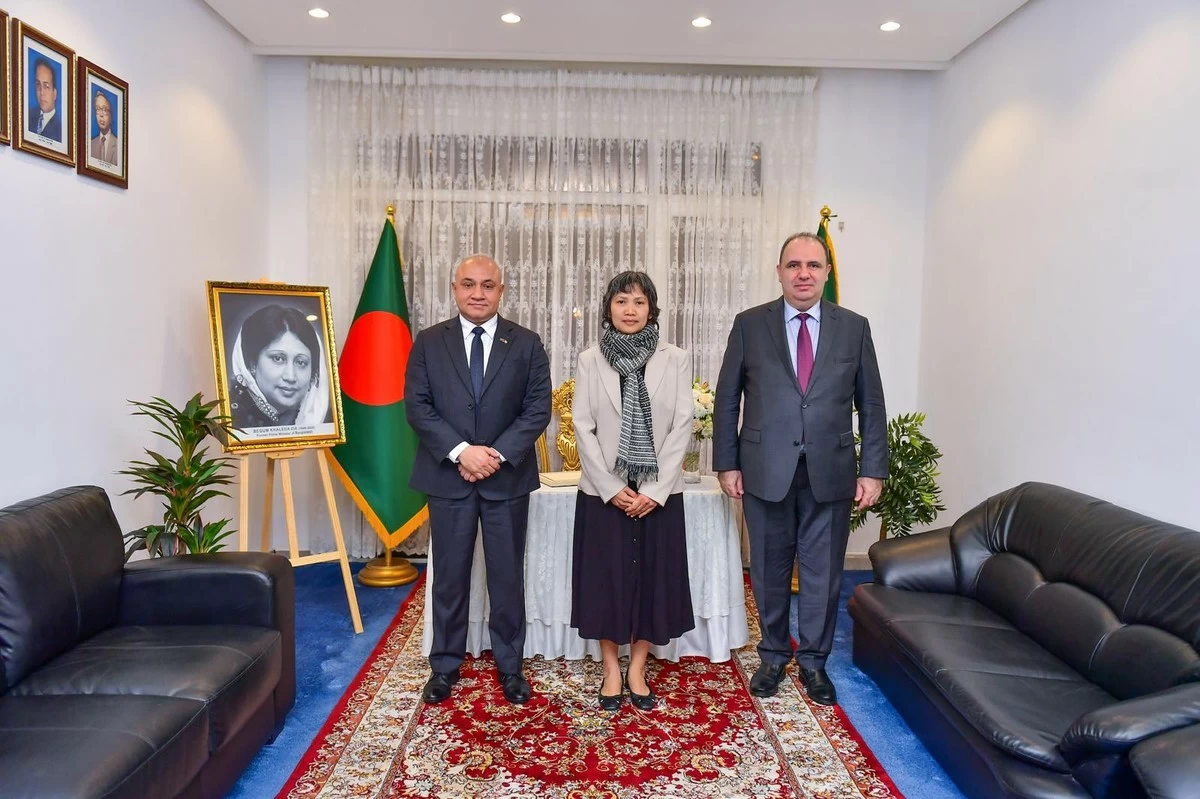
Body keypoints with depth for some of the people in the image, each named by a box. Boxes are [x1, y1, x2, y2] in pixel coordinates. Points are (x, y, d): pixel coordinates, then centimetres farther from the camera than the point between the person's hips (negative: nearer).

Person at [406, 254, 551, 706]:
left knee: (507, 576, 9)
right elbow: (417, 405, -4)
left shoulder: (526, 344, 2)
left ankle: (510, 665, 24)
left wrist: (499, 454, -15)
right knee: (450, 576, 10)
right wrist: (460, 451, -16)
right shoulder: (429, 342, 3)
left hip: (508, 476, 0)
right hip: (447, 476, 0)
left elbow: (538, 409, -3)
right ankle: (445, 665, 25)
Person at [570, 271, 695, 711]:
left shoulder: (675, 359, 0)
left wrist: (655, 490, -11)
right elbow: (583, 428, -3)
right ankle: (611, 670, 22)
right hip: (604, 492, 0)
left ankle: (637, 670, 23)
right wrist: (612, 488, -11)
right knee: (605, 578, 6)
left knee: (653, 577, 7)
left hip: (659, 493, 0)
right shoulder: (590, 361, 0)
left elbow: (681, 426, -4)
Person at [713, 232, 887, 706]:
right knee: (770, 569, 11)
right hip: (766, 470, 0)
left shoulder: (854, 328, 4)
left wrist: (873, 469, 0)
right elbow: (727, 399, 2)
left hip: (830, 471, 1)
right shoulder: (750, 325, 1)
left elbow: (871, 404, 5)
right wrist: (727, 463, -2)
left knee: (823, 571, 9)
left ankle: (813, 661, 27)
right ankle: (774, 655, 30)